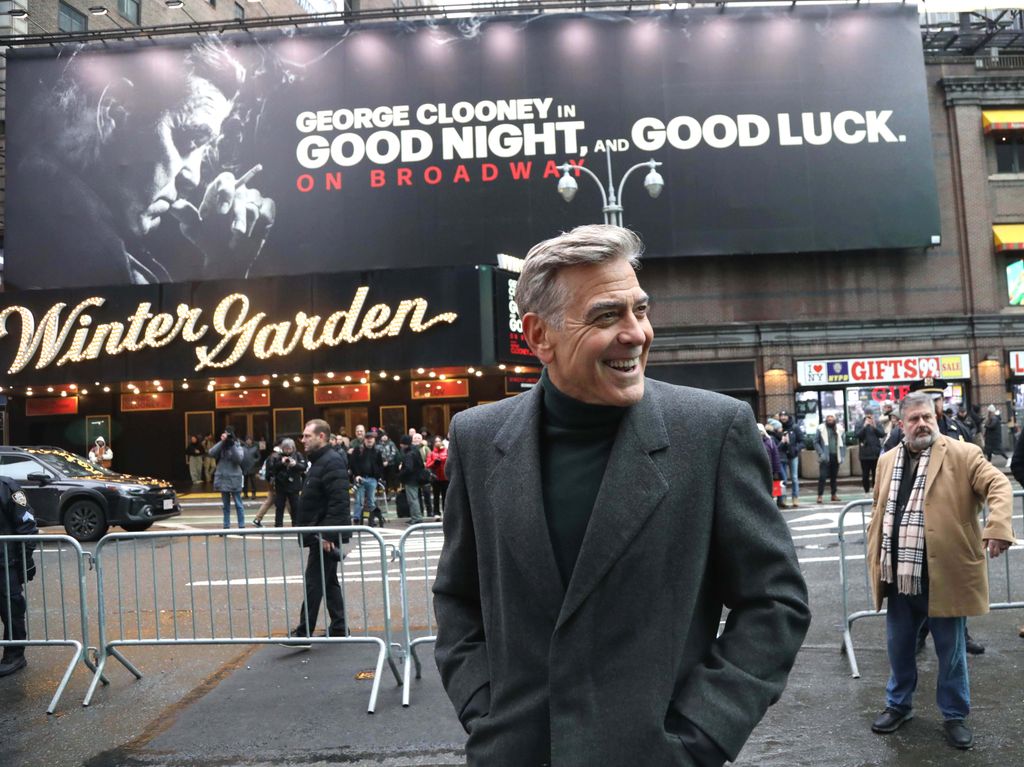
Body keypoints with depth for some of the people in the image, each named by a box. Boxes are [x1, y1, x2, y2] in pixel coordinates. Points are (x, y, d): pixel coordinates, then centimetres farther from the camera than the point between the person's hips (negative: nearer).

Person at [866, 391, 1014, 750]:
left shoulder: (963, 454, -6)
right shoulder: (887, 460, 9)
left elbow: (998, 485, -17)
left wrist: (997, 527, -34)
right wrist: (875, 557, 12)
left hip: (944, 576, -4)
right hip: (899, 576, 4)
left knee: (951, 652, 11)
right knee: (899, 647, 17)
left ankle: (955, 715, 30)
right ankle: (899, 704, 36)